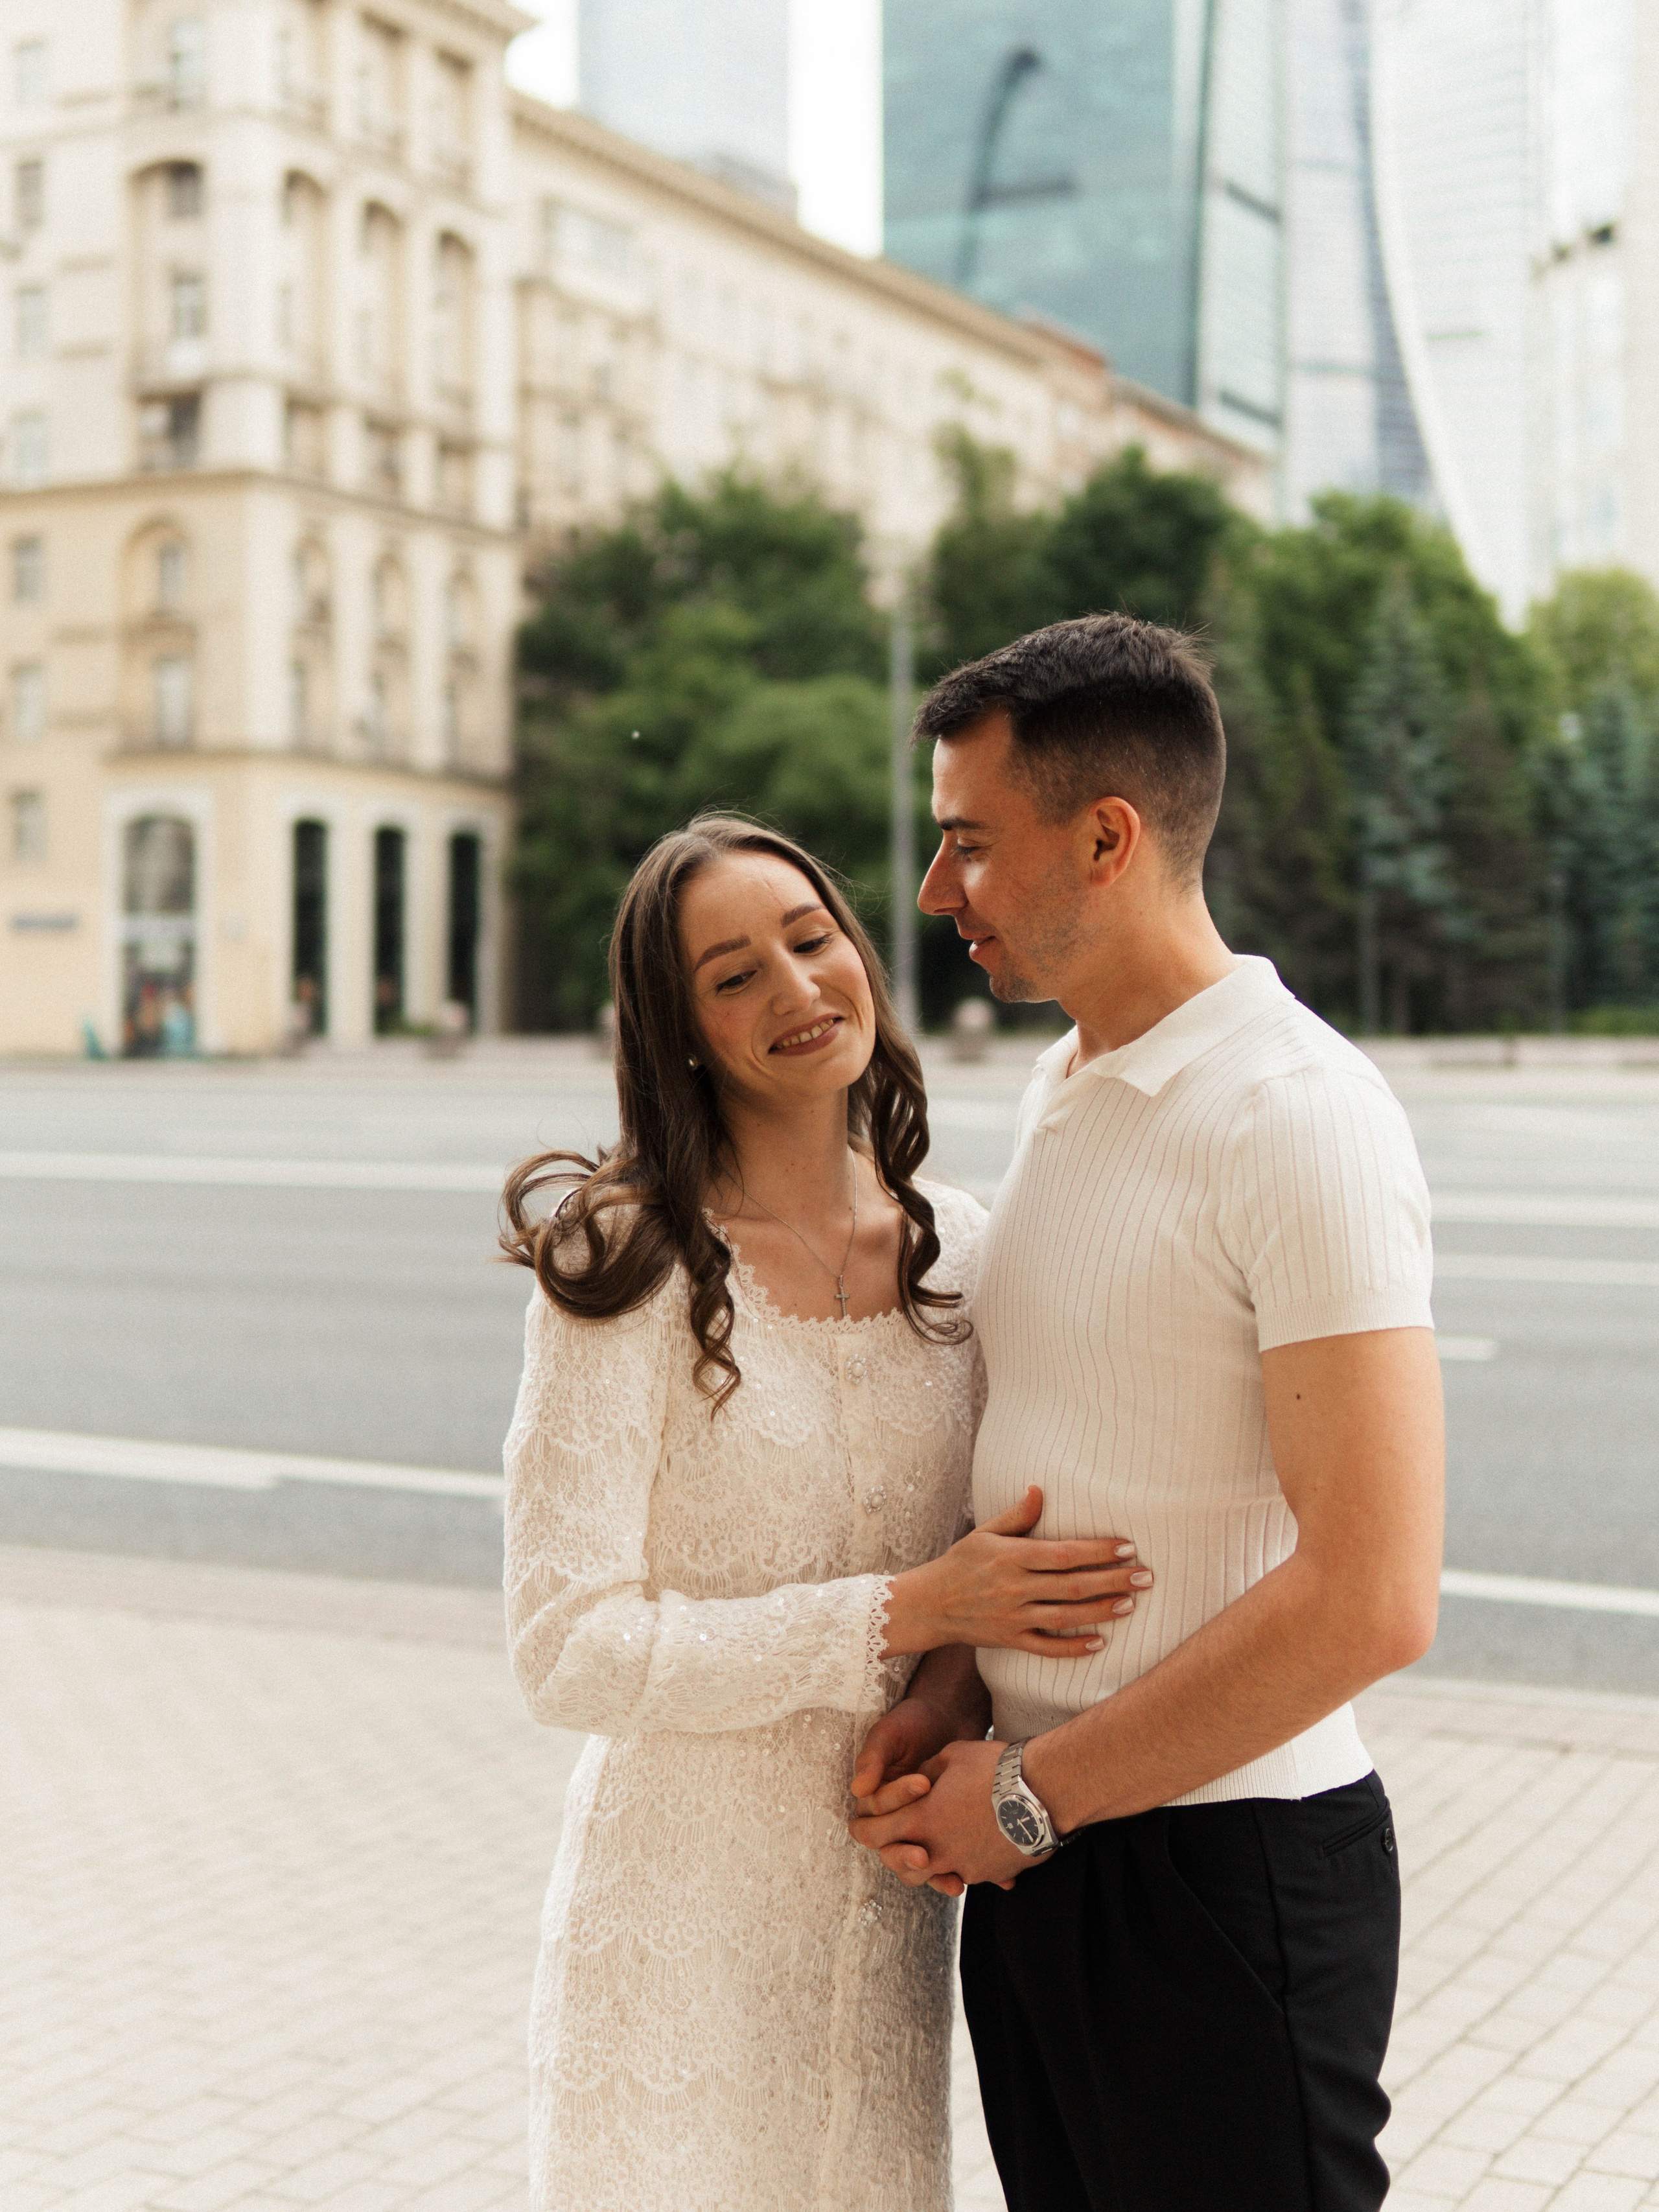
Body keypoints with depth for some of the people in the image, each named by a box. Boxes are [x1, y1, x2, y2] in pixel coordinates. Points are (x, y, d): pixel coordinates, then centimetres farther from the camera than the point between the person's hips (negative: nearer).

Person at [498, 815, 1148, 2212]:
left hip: (894, 1921, 4)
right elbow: (571, 1651, -18)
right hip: (683, 1925, -4)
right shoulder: (626, 1271, -14)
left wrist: (964, 1677, -9)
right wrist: (909, 1613, -21)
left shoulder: (958, 1252, 1)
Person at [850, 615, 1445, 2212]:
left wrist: (1026, 1792, -16)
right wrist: (936, 1701, 1)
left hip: (1221, 1875, -8)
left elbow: (1369, 1598, -24)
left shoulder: (1299, 1120, -18)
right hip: (1040, 1849, 8)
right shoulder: (1062, 1094, 9)